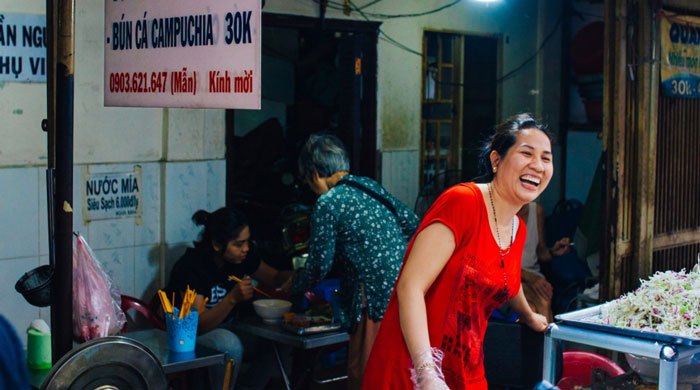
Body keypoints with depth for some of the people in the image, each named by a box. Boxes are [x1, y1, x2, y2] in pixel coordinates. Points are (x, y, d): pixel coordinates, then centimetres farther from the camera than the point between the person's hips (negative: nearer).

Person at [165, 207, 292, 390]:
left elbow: (275, 278, 8)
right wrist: (233, 298, -44)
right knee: (230, 344, -36)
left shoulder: (242, 256, -7)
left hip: (226, 324, 7)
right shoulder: (190, 267, -25)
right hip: (191, 333, -7)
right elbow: (199, 324, -30)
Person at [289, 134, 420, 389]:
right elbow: (412, 222, 15)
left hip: (378, 295, -8)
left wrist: (295, 285, 15)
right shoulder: (370, 186, 14)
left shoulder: (327, 203, -6)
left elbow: (319, 265, -5)